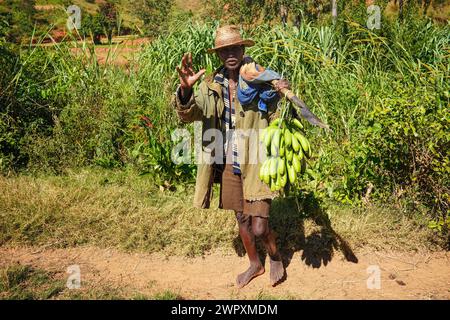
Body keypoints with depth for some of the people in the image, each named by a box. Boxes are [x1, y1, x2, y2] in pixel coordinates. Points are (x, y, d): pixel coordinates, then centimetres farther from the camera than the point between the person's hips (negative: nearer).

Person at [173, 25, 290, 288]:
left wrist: (283, 98, -34)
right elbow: (189, 114, -13)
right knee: (242, 220, 19)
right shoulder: (213, 84, -1)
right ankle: (255, 264, 44)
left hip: (256, 165, -4)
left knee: (259, 228, -5)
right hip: (229, 165, 4)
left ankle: (276, 257, 29)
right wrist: (185, 89, -33)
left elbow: (278, 121, -13)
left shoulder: (261, 81, -10)